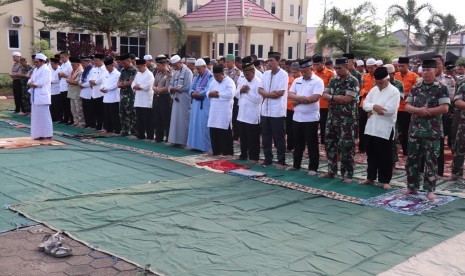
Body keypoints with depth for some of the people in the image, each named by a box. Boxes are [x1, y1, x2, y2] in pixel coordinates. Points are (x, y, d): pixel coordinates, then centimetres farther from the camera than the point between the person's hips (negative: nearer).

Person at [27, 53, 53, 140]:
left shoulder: (46, 70, -10)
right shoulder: (36, 70, 18)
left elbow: (41, 82, -20)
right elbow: (30, 81, 17)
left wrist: (32, 84, -6)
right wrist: (31, 83, -6)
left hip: (42, 96, -9)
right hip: (35, 97, 9)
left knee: (44, 115, -7)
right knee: (36, 116, 10)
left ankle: (47, 134, -1)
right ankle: (39, 134, 15)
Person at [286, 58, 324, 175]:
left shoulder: (318, 81, -8)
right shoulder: (297, 80, 11)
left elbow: (315, 98, -19)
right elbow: (290, 95, 4)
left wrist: (298, 100, -11)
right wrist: (301, 98, -15)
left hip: (311, 118, -6)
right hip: (297, 117, 6)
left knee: (312, 144, 2)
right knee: (298, 143, 15)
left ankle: (313, 167, 10)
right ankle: (296, 164, 26)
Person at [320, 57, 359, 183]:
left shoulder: (353, 81, -8)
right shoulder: (333, 80, 10)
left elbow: (347, 99, -18)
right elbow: (324, 95, 3)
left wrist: (332, 97, -7)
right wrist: (339, 99, -12)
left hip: (347, 119, -6)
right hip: (332, 117, 6)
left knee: (346, 147, -3)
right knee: (330, 144, 11)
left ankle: (347, 174, 6)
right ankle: (331, 171, 23)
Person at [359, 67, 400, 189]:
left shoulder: (394, 91, -9)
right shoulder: (374, 89, 10)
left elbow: (390, 109, -20)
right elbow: (365, 104, 5)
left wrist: (372, 109, -11)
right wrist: (374, 106, -16)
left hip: (385, 129, -6)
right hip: (371, 127, 6)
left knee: (385, 156, 3)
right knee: (371, 154, 13)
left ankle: (385, 180, 14)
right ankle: (370, 177, 25)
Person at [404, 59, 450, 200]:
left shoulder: (441, 88, -4)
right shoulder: (415, 88, 8)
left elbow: (444, 108, -12)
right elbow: (407, 106, 6)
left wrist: (425, 111, -14)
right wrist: (418, 110, -15)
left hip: (432, 130, -4)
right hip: (415, 129, 4)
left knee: (431, 160, 1)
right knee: (412, 159, 8)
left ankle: (430, 189, 8)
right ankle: (412, 186, 19)